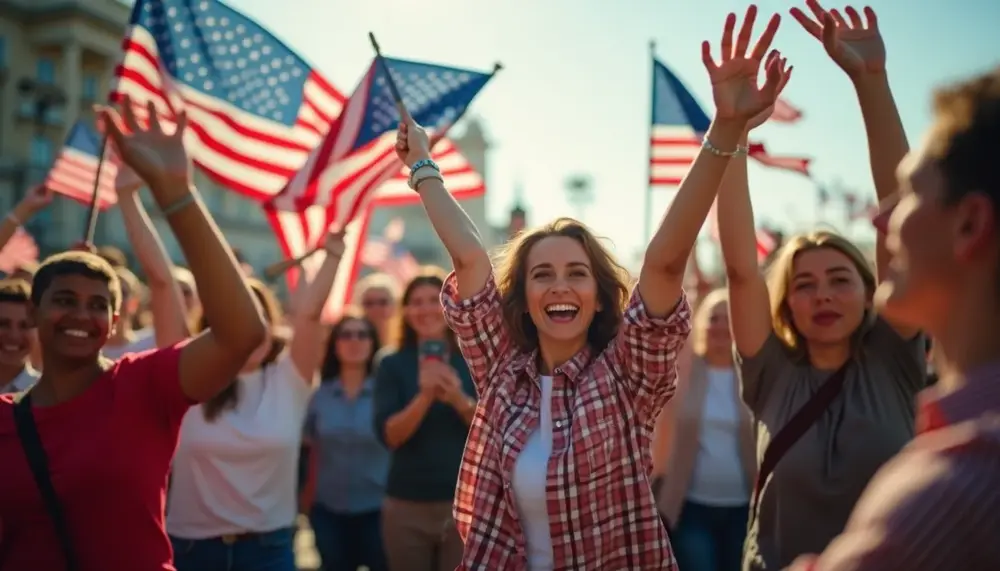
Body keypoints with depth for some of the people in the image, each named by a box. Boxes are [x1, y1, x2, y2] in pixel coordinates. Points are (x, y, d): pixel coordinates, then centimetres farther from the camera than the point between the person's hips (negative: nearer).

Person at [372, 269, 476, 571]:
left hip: (466, 501, 0)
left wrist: (460, 400, -21)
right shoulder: (392, 363, 0)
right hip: (406, 505, 1)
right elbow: (388, 435, -10)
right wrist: (425, 396, -25)